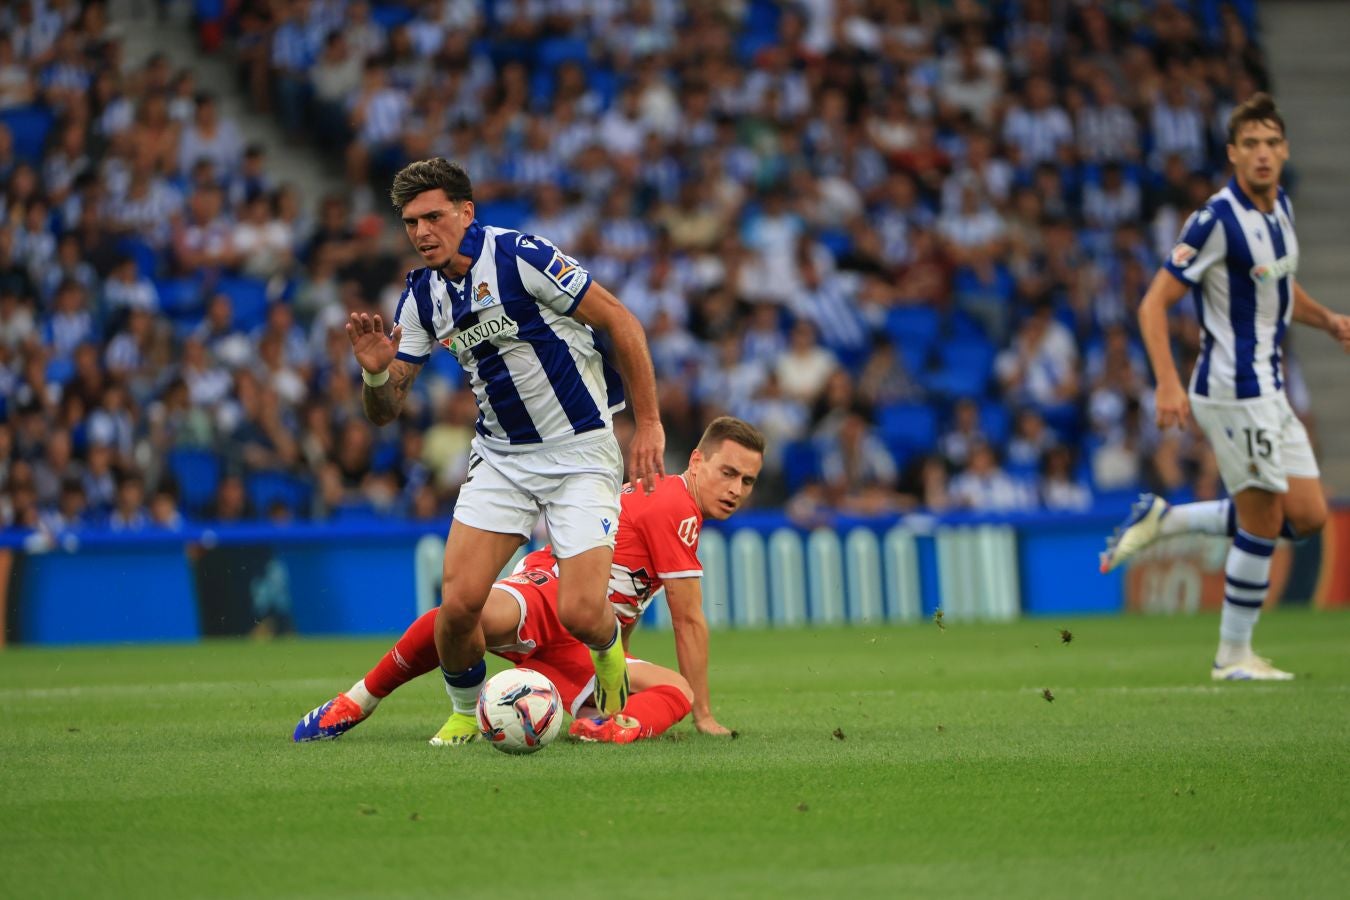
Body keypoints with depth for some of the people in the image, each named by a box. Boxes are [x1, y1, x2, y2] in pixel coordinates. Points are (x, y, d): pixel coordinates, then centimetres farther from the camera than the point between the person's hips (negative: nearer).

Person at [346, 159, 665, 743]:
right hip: (500, 458, 5)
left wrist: (648, 423, -11)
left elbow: (620, 321, -11)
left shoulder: (520, 256, -17)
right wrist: (376, 371, -19)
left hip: (580, 451, -5)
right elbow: (386, 410, 5)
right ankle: (465, 712, 16)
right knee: (458, 602, -12)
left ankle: (609, 655, 21)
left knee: (579, 613, -16)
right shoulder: (422, 295, 1)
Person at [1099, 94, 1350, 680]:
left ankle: (1163, 521, 17)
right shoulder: (1218, 220, -18)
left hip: (1267, 387, 9)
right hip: (1235, 389, -9)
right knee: (1263, 519, -4)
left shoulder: (1280, 206, 8)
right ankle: (1233, 656, 10)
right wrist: (1168, 384, -28)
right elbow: (1154, 303, -18)